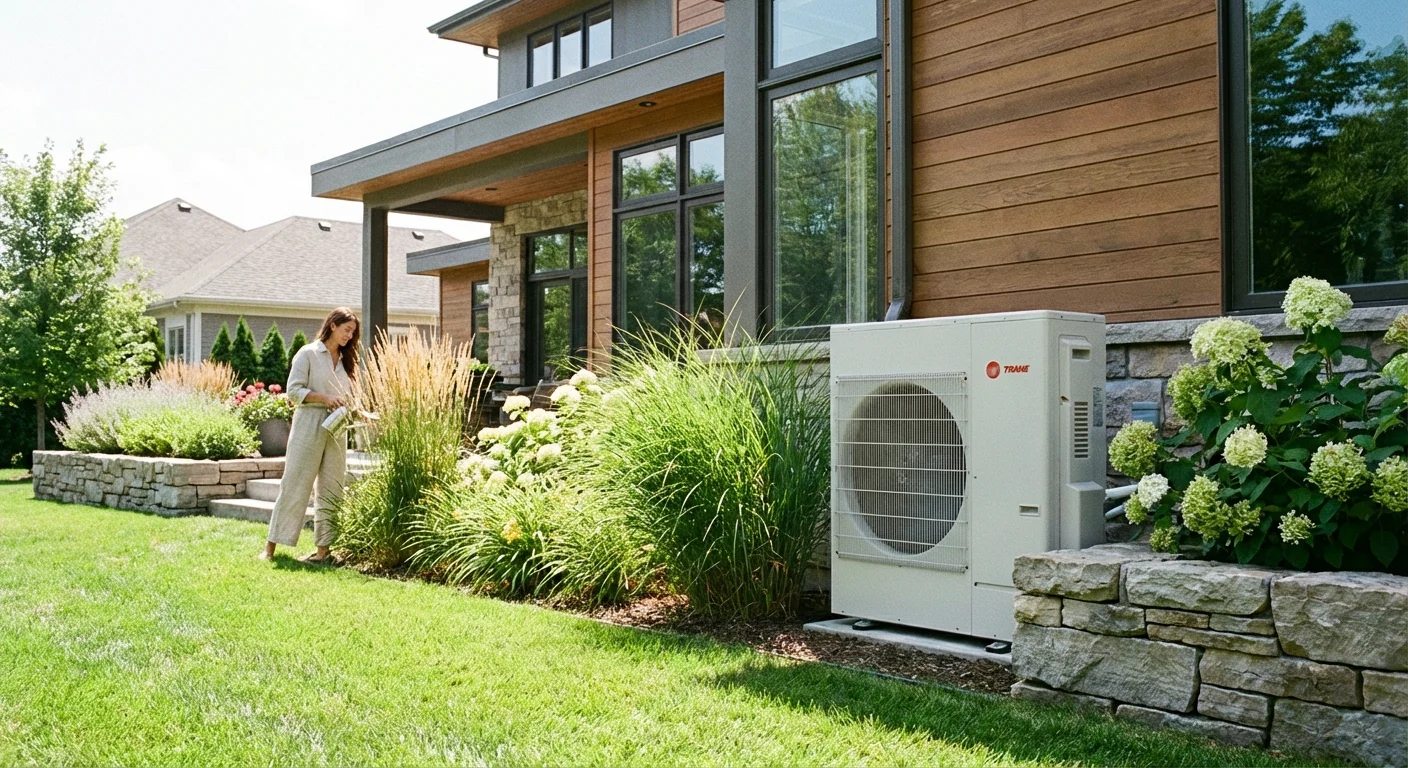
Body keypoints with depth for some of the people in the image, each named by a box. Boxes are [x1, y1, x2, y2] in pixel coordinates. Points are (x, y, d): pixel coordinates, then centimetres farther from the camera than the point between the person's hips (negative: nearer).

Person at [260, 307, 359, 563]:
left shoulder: (345, 360, 17)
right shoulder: (308, 354, -2)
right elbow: (294, 390, -8)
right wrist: (325, 398, -18)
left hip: (337, 430, 6)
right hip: (309, 425, -6)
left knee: (331, 490, 4)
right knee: (294, 486, -5)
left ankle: (324, 548, 8)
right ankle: (271, 547, 2)